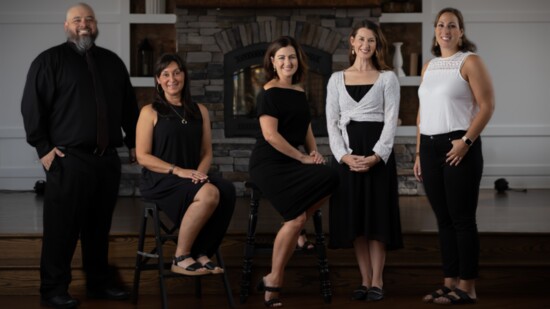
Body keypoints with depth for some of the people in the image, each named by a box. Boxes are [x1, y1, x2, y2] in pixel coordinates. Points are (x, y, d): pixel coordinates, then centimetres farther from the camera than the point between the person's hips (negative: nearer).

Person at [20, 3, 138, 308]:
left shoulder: (112, 61, 16)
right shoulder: (50, 60, 1)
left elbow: (129, 106, 21)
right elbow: (32, 106, -4)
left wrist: (134, 141, 17)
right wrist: (43, 147, -10)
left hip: (107, 158, 5)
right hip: (68, 158, -5)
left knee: (99, 226, 12)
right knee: (62, 227, -2)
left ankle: (100, 282, 23)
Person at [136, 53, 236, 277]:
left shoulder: (200, 111, 15)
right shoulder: (151, 112, 1)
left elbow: (206, 153, 14)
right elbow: (143, 156, -5)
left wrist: (200, 172, -9)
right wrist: (178, 170, -17)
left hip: (192, 178, 5)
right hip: (159, 180, -4)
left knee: (227, 190, -29)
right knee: (209, 194, -33)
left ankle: (201, 253, -15)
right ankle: (180, 258, -18)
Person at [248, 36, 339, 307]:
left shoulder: (299, 91, 15)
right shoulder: (270, 92, -8)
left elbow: (305, 127, 23)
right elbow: (270, 134, -17)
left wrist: (314, 152, 4)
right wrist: (303, 157, -14)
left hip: (290, 161, 7)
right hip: (268, 164, -7)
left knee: (330, 178, -20)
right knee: (297, 217, -21)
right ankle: (274, 282, -6)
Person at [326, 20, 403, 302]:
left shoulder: (387, 78, 5)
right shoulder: (337, 79, 10)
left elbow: (390, 121, -3)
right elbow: (332, 122, 5)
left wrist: (376, 156, -16)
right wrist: (344, 155, -10)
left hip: (377, 153, -2)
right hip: (346, 154, 2)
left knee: (376, 215, -1)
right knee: (354, 216, 4)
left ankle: (377, 282, 9)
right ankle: (365, 280, 14)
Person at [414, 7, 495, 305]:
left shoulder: (470, 61, -2)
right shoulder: (428, 66, 16)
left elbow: (487, 106, -9)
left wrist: (466, 140, -18)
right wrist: (418, 153, 13)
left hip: (458, 147, -6)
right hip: (430, 147, 6)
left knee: (462, 219, -3)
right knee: (443, 219, 9)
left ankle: (467, 287, 5)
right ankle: (450, 282, 17)